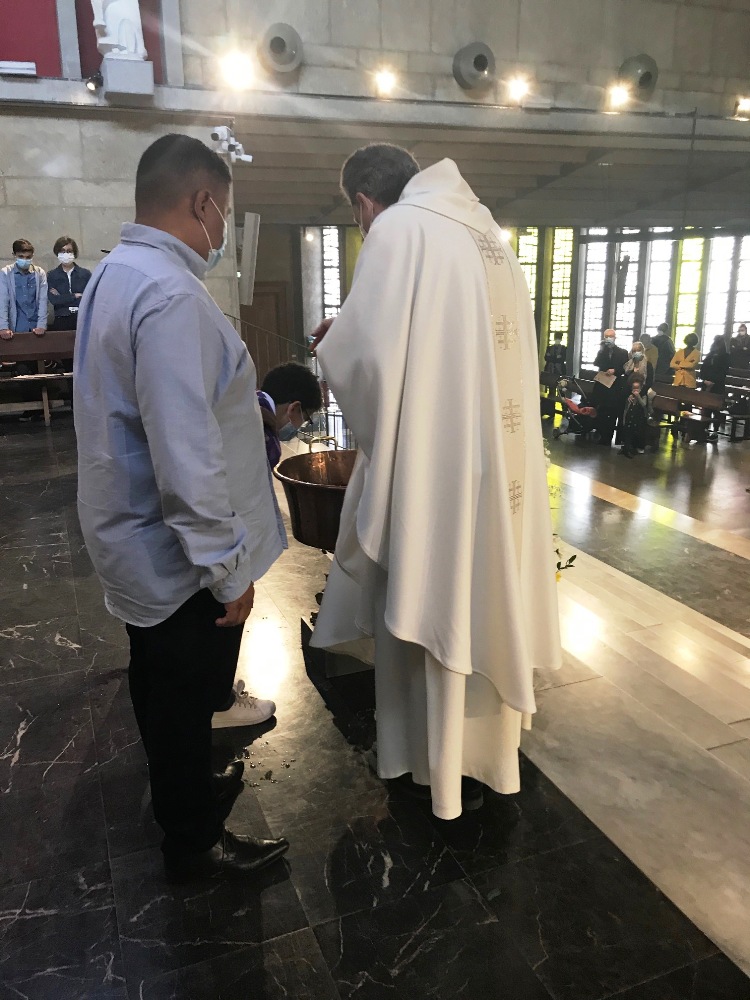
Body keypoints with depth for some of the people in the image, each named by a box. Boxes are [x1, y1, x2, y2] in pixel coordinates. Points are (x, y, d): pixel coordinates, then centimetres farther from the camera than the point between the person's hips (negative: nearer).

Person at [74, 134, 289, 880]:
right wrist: (227, 568, -22)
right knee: (183, 699, 10)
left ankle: (187, 789, 49)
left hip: (140, 544, 10)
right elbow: (187, 455, -29)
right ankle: (194, 842, 33)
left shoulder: (118, 273, 8)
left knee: (167, 690, 26)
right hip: (177, 555, -10)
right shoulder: (170, 295, -25)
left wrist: (257, 406, 17)